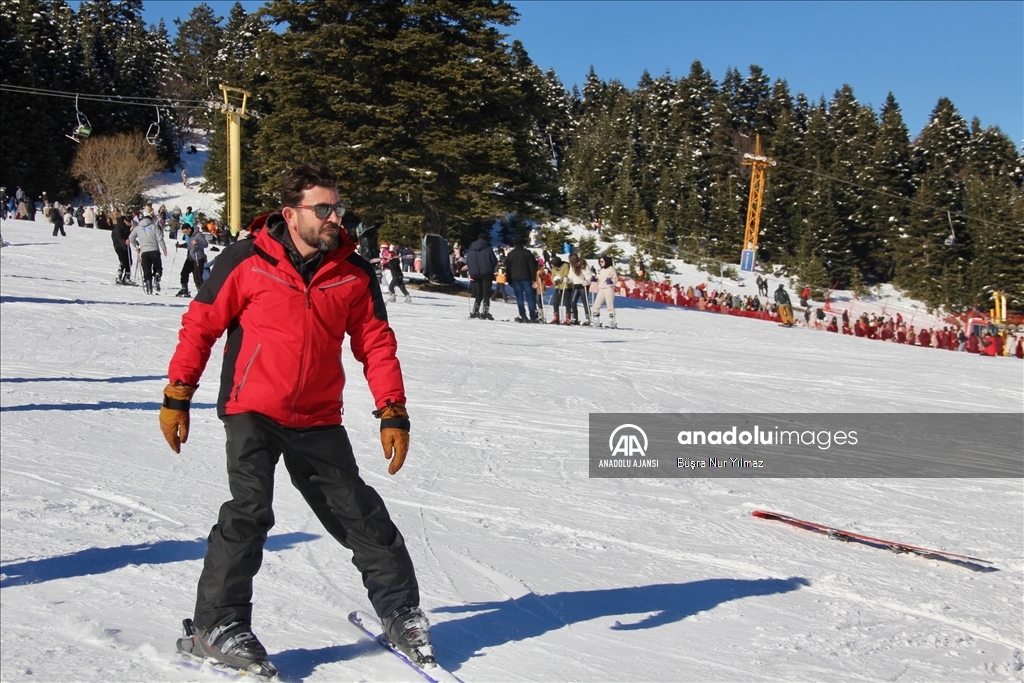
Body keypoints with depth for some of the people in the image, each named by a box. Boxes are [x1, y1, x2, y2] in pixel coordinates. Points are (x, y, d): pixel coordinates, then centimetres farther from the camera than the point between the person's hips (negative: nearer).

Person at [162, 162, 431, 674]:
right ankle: (215, 626, -1)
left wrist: (393, 414, -1)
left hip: (318, 421, 3)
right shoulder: (248, 261, -8)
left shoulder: (354, 273, 0)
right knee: (250, 511, -17)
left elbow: (376, 344, 5)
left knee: (359, 513, 6)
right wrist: (177, 395, -3)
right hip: (251, 411, -3)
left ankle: (401, 612, 22)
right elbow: (200, 325, -2)